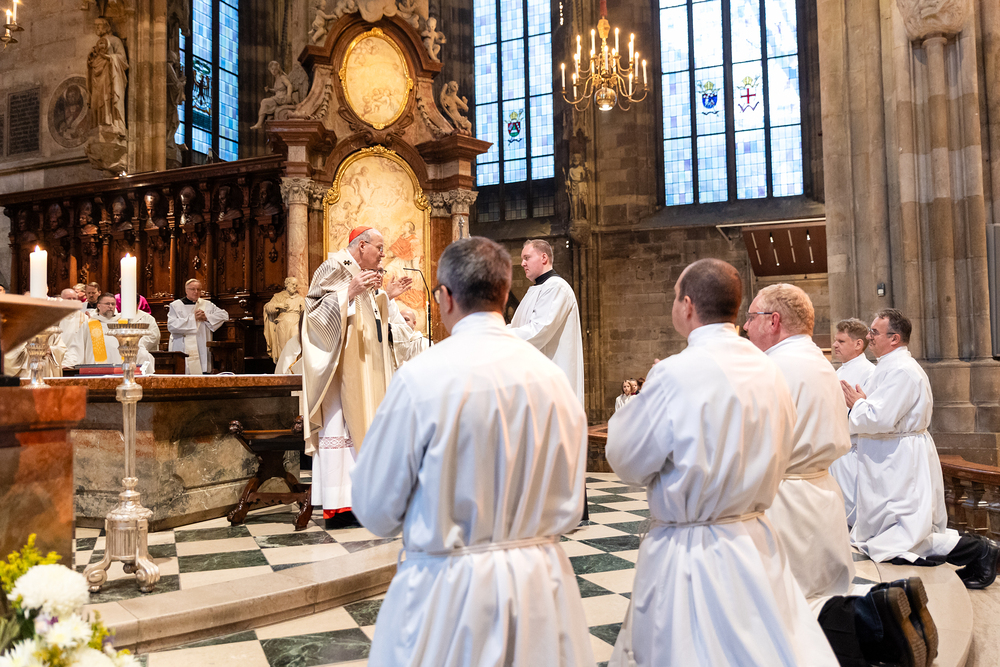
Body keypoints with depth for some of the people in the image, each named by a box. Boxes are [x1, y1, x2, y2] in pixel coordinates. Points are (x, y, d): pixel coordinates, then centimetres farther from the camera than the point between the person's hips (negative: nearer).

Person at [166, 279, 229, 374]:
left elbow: (224, 315, 8)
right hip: (182, 350, -2)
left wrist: (206, 317, -4)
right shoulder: (175, 305, 6)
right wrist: (192, 318, -8)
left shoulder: (207, 304, 15)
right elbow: (171, 326, -7)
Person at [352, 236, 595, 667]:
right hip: (539, 582, 4)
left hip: (448, 589, -3)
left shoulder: (420, 378, -17)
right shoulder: (552, 377, -6)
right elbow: (568, 506, 3)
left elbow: (376, 510, -8)